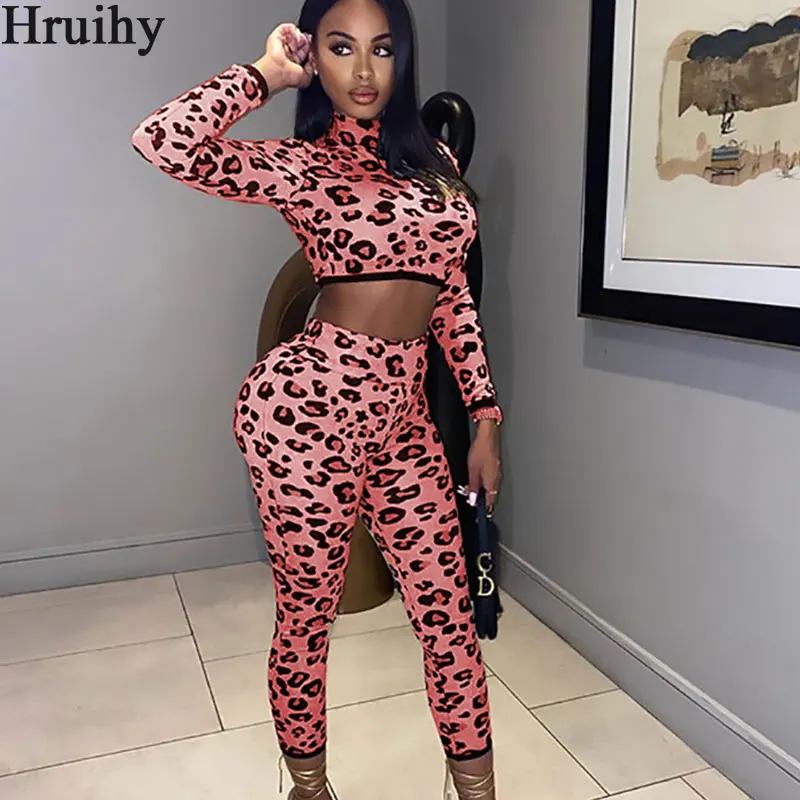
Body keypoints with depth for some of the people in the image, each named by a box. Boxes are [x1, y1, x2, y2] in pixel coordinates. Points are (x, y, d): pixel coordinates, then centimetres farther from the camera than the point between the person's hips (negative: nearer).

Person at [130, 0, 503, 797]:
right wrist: (264, 74, -4)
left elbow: (454, 294, 14)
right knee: (306, 614, 10)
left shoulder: (434, 156, 14)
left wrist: (484, 413, 10)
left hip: (403, 415, 5)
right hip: (306, 405, -4)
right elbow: (162, 141, -18)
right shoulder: (297, 163, -1)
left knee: (448, 608, 8)